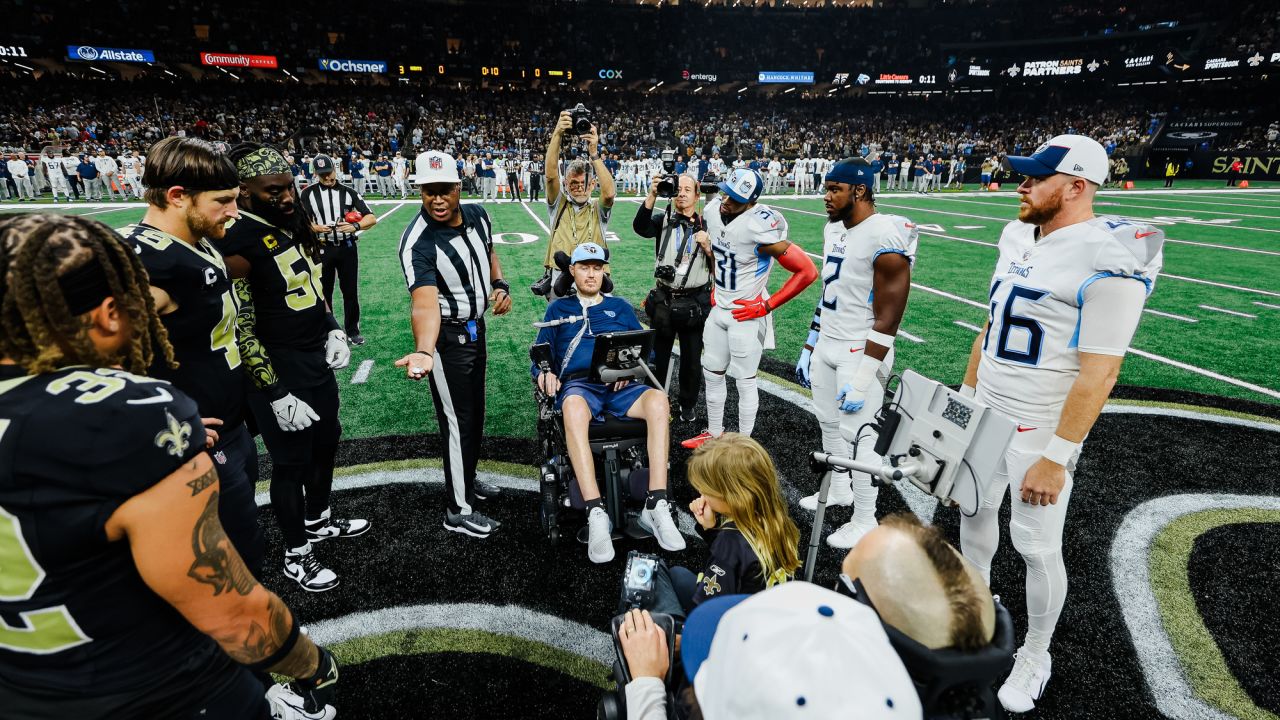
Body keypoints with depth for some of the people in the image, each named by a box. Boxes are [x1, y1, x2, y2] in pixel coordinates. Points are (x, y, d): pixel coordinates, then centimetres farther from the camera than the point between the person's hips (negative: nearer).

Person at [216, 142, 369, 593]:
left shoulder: (292, 223, 5)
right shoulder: (236, 242, -21)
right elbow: (241, 331, -20)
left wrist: (333, 330, 4)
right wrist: (277, 395, -20)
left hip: (319, 361, 8)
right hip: (278, 374, -8)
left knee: (326, 442, 22)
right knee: (292, 461, 6)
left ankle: (318, 521, 45)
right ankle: (296, 556, 28)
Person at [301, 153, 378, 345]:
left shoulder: (348, 192, 3)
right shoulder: (309, 193, 3)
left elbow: (372, 218, -5)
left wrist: (355, 226, -24)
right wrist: (316, 228, -22)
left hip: (347, 248, 0)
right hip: (322, 248, 0)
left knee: (351, 291, 7)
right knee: (323, 291, 9)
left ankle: (353, 330, 20)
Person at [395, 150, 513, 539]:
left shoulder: (478, 215, -6)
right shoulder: (418, 242, -28)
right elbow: (424, 303, -42)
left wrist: (500, 285, -1)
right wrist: (424, 352, -58)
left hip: (477, 327, 8)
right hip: (445, 336, -8)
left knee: (475, 412, 22)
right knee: (458, 422, 1)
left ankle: (467, 478, 45)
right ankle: (458, 510, 19)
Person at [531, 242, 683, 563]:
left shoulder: (620, 307, 25)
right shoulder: (558, 309, 23)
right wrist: (544, 372, -5)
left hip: (620, 386, 2)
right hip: (577, 384, -1)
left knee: (658, 400, -33)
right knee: (574, 409, -41)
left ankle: (656, 506, -35)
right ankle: (596, 514, -43)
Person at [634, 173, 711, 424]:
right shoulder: (663, 220, 3)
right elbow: (640, 227, -19)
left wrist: (707, 246, -18)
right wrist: (652, 195, -28)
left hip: (695, 302, 0)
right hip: (664, 299, 1)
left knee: (691, 359, 10)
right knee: (658, 356, 10)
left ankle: (688, 405, 29)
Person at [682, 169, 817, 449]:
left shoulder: (760, 226, -26)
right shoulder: (713, 211, -4)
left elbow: (807, 271, -22)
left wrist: (767, 305, -19)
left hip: (746, 314, -7)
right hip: (719, 308, 8)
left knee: (745, 382, 5)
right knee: (712, 374, 17)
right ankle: (714, 433, 36)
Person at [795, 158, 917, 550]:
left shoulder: (884, 237, -19)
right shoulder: (833, 230, 8)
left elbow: (887, 318, -20)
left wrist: (864, 377, -22)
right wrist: (809, 348, 17)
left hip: (859, 353, -8)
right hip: (826, 346, 8)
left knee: (858, 435, 1)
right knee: (829, 422, 19)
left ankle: (865, 521, 18)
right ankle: (838, 489, 40)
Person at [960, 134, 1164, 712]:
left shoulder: (1108, 261, -19)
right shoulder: (1018, 238, 5)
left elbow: (1099, 372, -21)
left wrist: (1057, 456, -21)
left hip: (1039, 428, -7)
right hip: (983, 413, 8)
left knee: (1037, 546, 6)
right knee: (973, 509, 21)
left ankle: (1035, 657, 30)